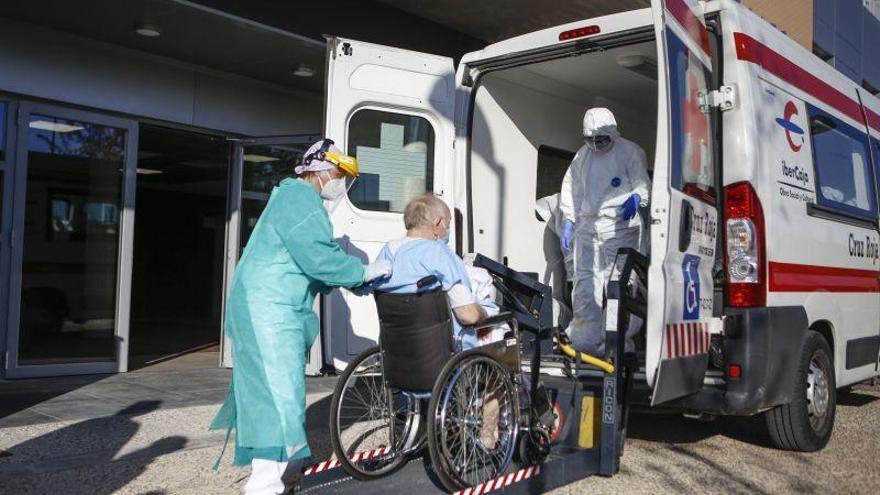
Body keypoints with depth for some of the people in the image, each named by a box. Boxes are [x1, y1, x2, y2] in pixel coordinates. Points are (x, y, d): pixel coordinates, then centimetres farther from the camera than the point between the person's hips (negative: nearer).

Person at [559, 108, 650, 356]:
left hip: (620, 226, -5)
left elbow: (642, 182, -4)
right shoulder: (582, 155, 15)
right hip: (587, 226, 5)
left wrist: (635, 199, -26)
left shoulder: (630, 152, 0)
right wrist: (568, 221, 14)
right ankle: (585, 340, 10)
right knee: (585, 283, 3)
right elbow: (572, 189, 20)